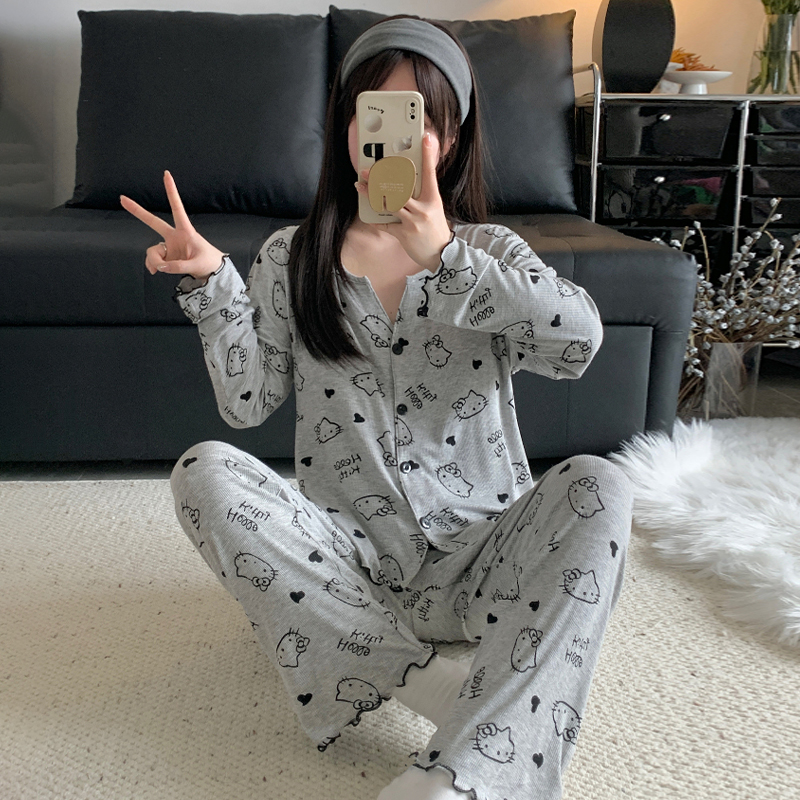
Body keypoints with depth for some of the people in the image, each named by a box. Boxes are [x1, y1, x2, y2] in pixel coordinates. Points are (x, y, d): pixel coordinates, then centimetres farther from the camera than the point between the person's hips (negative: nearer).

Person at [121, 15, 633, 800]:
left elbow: (579, 338, -17)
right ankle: (428, 682, -26)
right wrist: (210, 284, -10)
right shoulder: (292, 256, 6)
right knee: (204, 471, -22)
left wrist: (444, 259, -22)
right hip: (345, 558, 1)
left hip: (473, 556, 0)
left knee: (596, 486, -27)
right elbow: (247, 402, -1)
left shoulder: (491, 250, 4)